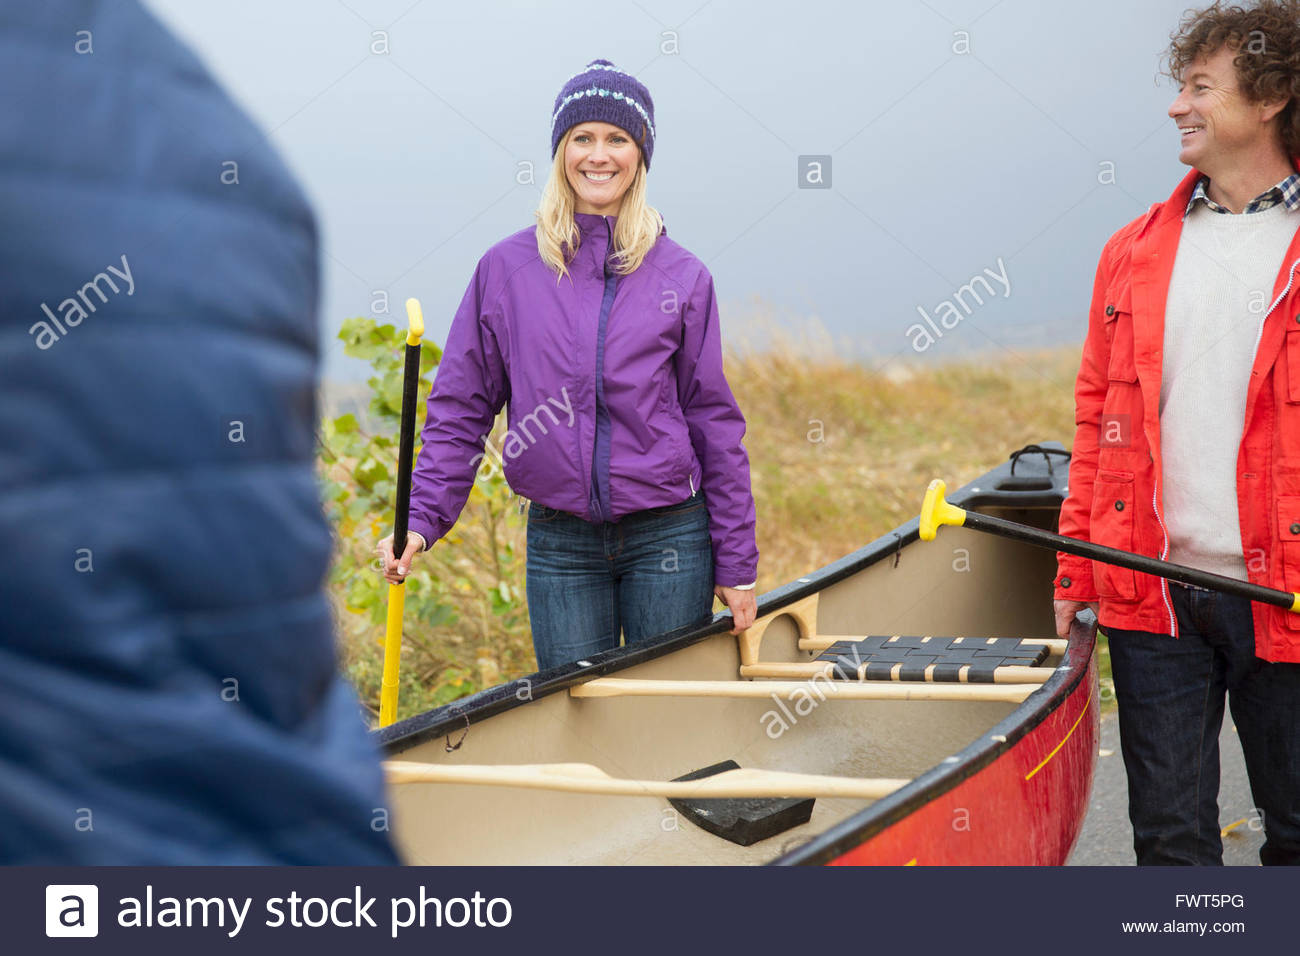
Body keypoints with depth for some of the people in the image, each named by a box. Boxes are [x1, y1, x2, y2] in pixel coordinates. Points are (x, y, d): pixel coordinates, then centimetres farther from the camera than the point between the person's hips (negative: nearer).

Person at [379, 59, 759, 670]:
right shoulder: (505, 269, 2)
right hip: (559, 544, 0)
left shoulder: (682, 277, 1)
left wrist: (736, 564, 2)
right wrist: (421, 521, -5)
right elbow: (460, 409, 5)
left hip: (669, 540, 0)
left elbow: (714, 420, 4)